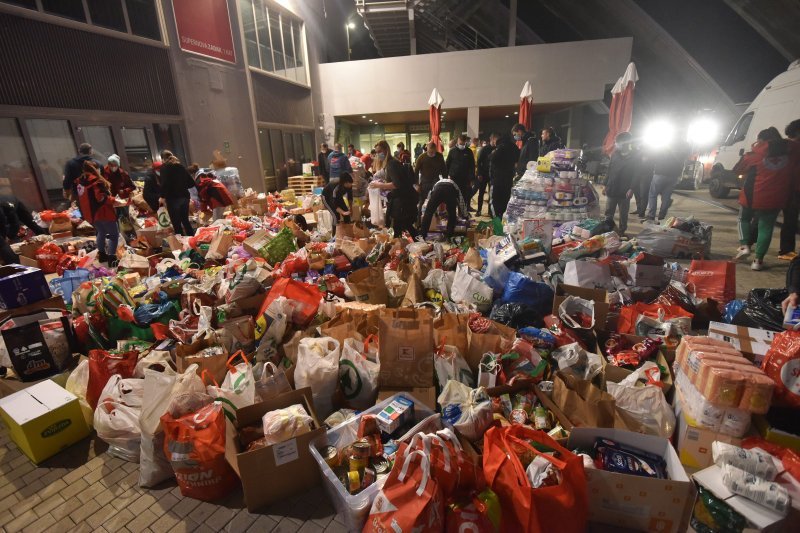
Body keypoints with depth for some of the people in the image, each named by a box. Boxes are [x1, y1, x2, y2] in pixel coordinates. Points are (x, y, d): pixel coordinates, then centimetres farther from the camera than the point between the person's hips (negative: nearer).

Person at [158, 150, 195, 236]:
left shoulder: (164, 167, -1)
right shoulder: (181, 166, 14)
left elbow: (164, 183, -15)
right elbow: (191, 183, 12)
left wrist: (162, 196, -5)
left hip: (173, 198, -6)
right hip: (184, 196, 6)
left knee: (176, 224, -1)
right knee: (185, 221, 17)